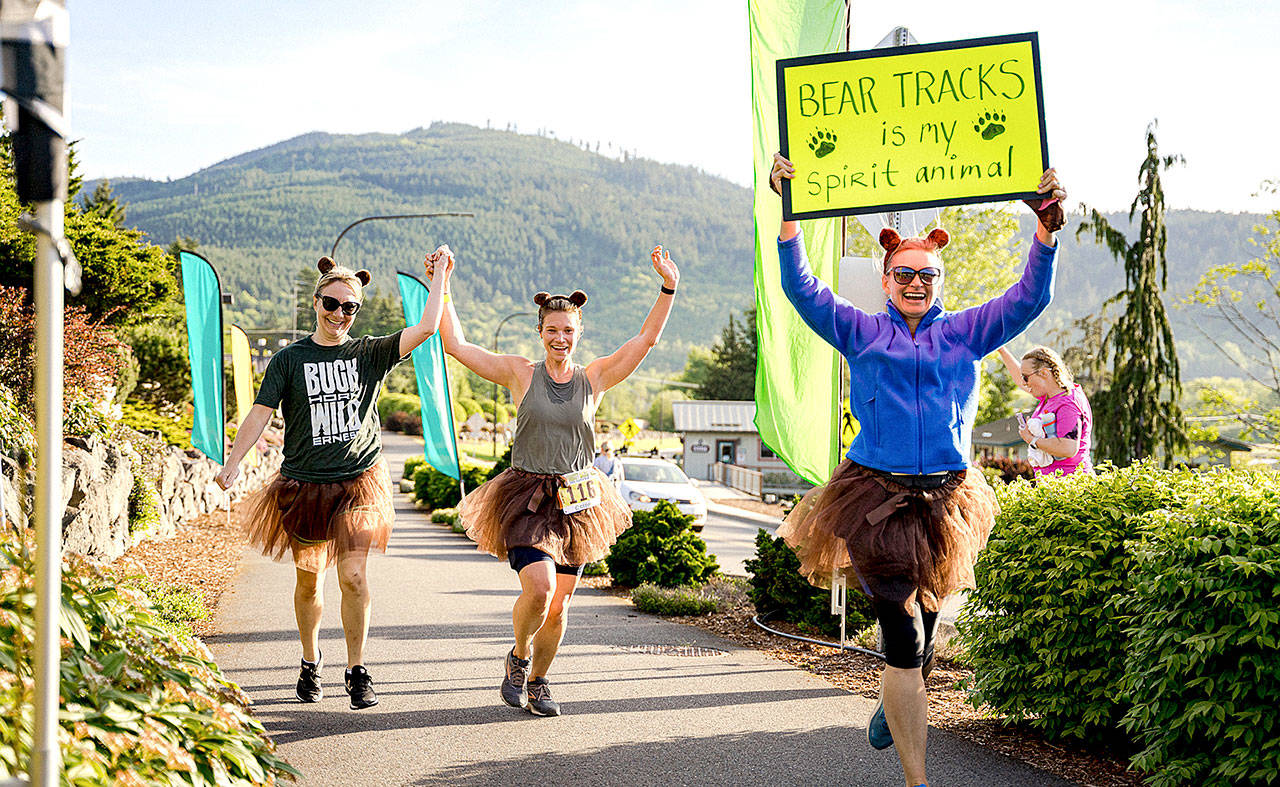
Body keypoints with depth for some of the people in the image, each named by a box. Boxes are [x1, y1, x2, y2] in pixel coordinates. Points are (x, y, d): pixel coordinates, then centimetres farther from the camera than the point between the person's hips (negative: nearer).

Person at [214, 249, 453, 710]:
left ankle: (357, 672, 3)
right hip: (304, 486, 1)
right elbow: (261, 413, -4)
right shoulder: (289, 359, 1)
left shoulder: (370, 353, 3)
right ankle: (310, 663, 33)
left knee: (353, 577, -11)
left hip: (358, 483, -1)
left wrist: (441, 272, -4)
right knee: (309, 581, 12)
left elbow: (426, 327, -7)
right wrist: (233, 463, -15)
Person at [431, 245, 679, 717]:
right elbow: (455, 345, -1)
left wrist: (668, 290, -8)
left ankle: (537, 683, 28)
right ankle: (518, 656, 9)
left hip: (576, 501, 3)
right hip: (525, 499, -3)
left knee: (558, 606, 6)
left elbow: (645, 340, 1)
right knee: (538, 588, -21)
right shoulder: (520, 374, 0)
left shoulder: (594, 378, 4)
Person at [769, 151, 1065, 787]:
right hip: (876, 496, -2)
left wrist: (1046, 229, -7)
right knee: (905, 640, -9)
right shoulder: (860, 332, 7)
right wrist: (790, 216, -8)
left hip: (944, 499, 3)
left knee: (923, 625, 15)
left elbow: (1029, 299, 4)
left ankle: (892, 704, 47)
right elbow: (801, 289, 1)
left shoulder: (964, 333, 10)